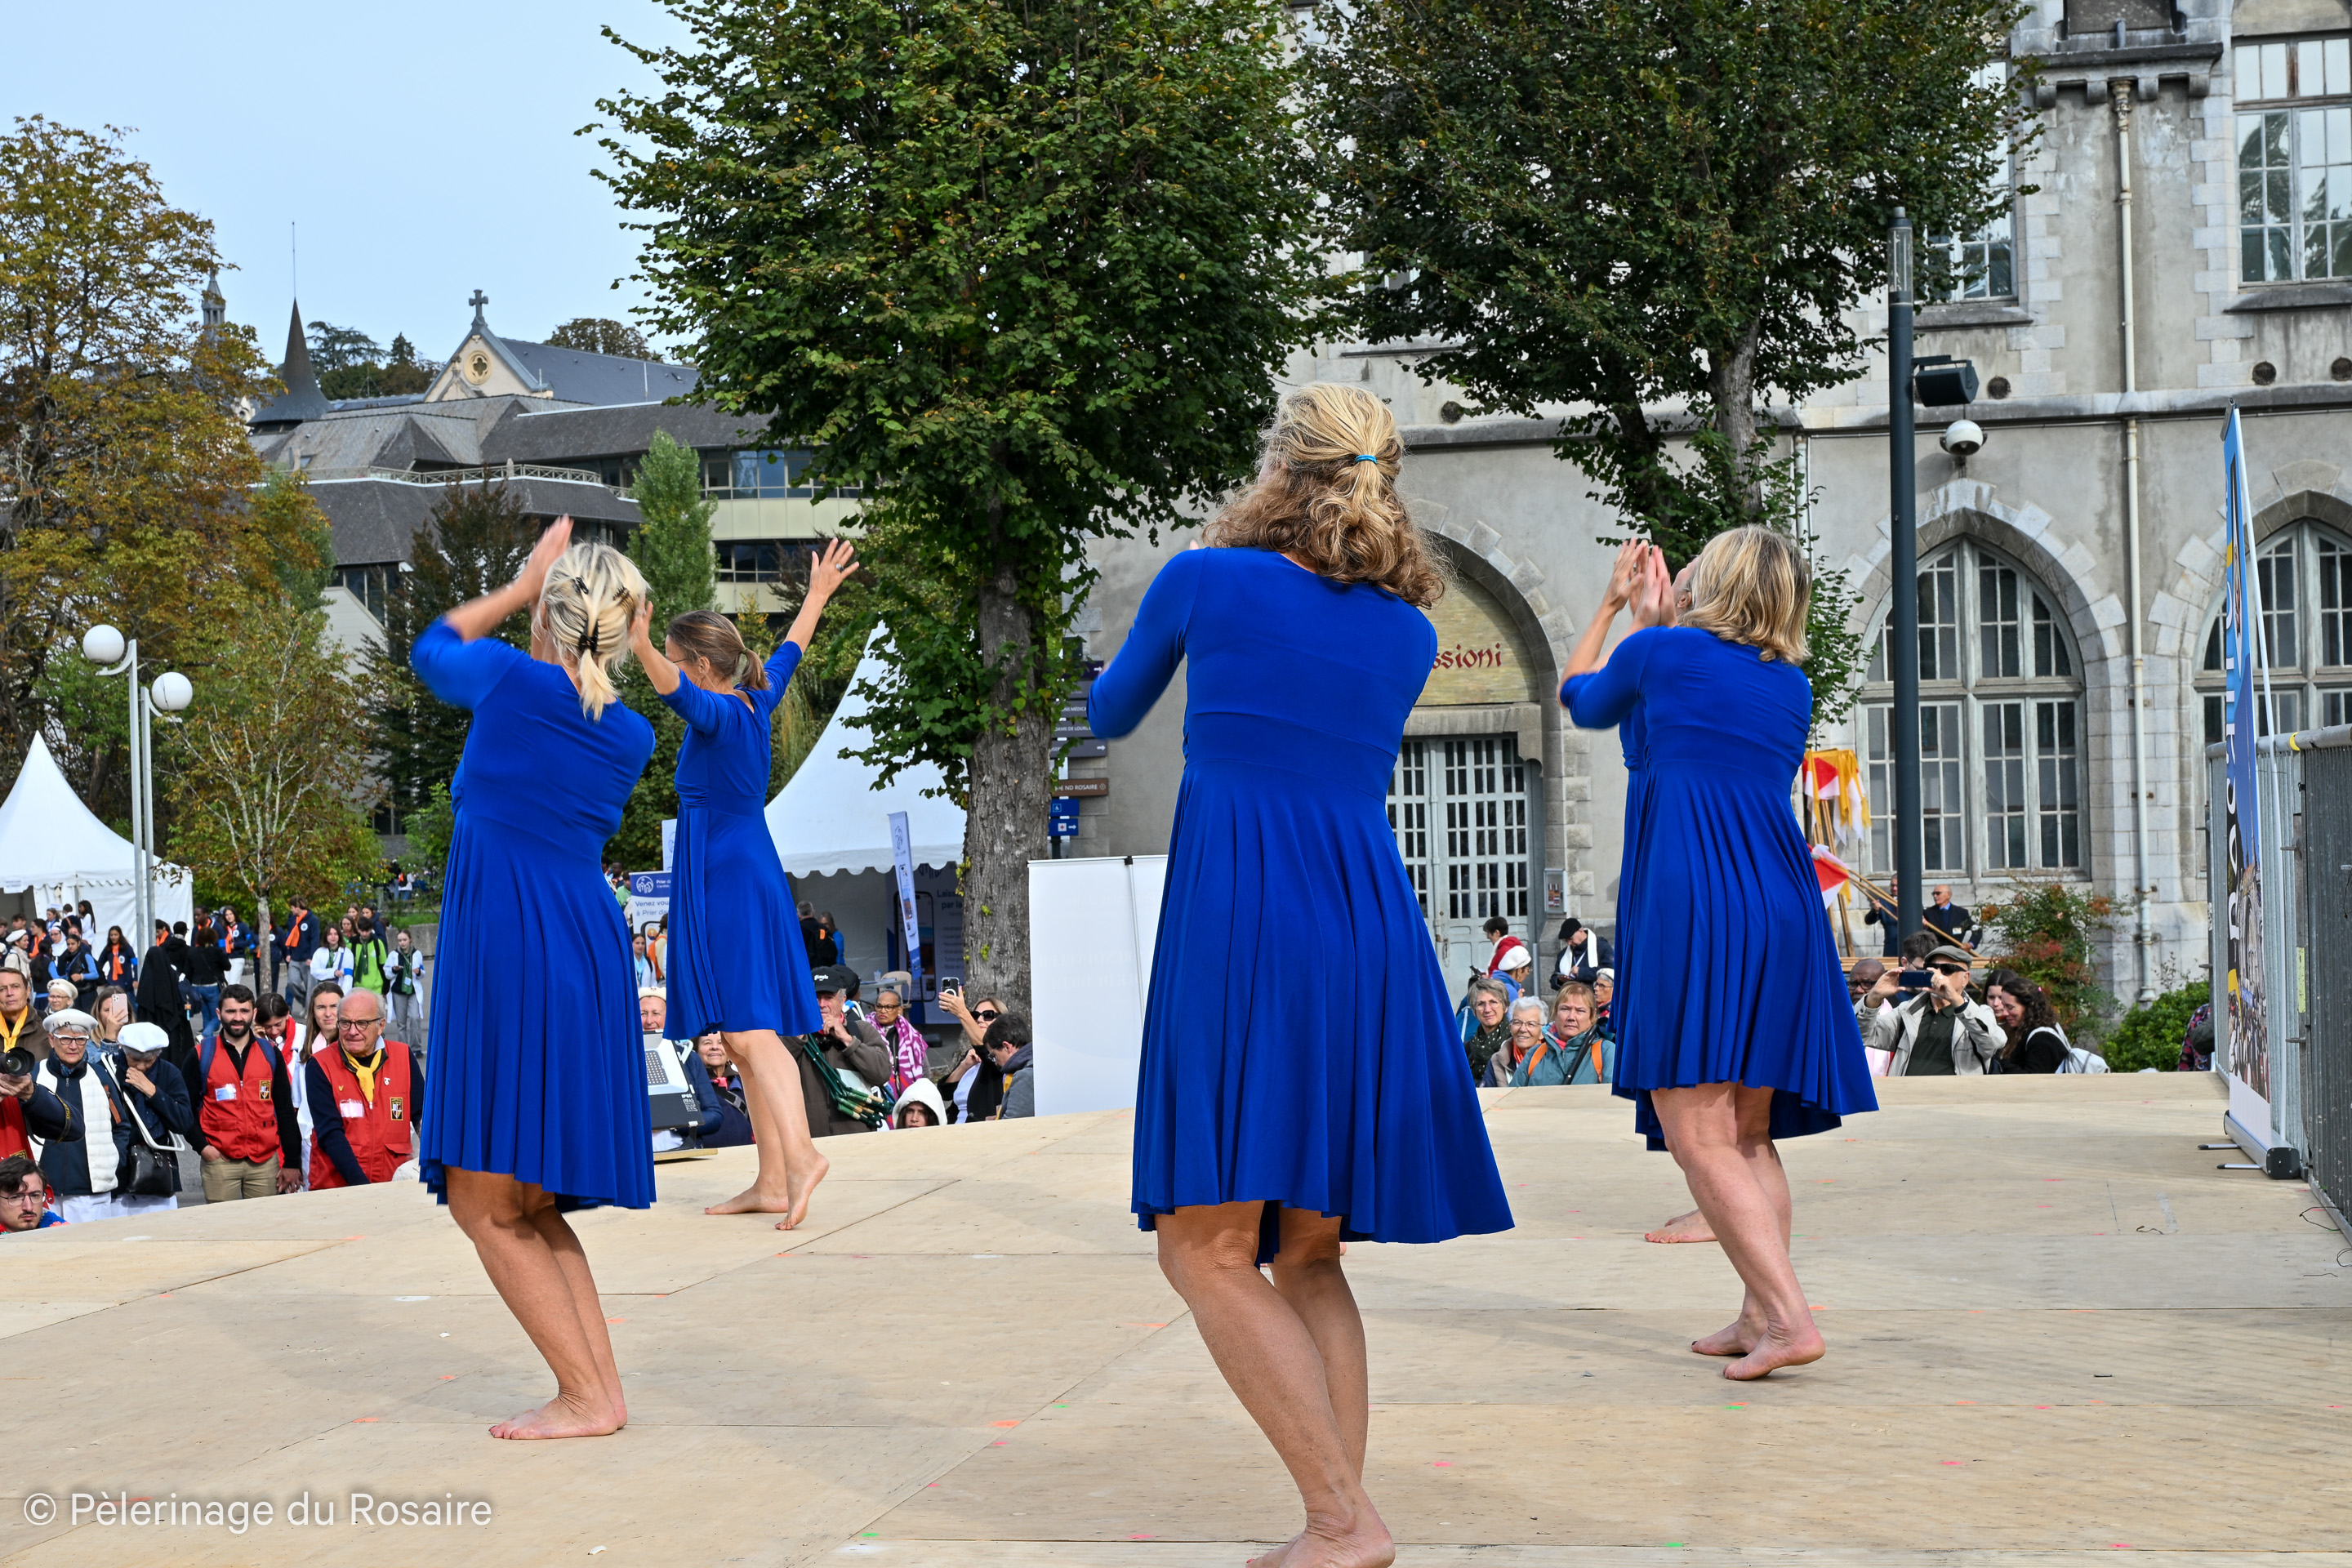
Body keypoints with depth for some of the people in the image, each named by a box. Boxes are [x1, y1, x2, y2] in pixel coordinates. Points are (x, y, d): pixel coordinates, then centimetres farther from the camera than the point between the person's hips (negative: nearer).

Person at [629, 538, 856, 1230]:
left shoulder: (720, 713, -12)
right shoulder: (756, 701, 11)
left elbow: (675, 688, -35)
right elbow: (789, 651, 29)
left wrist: (643, 650, -52)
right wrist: (818, 595, 44)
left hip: (725, 880, -9)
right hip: (752, 872, 9)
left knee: (747, 1030, -15)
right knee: (751, 1035, 7)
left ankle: (798, 1154, -27)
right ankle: (772, 1182, 7)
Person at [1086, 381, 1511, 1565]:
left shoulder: (1206, 580, 4)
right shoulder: (1409, 634, 15)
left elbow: (1107, 718, 21)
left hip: (1239, 919, -6)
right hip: (1371, 924, 6)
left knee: (1207, 1247, -5)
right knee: (1306, 1258, 12)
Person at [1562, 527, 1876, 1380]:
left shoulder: (1660, 652, 2)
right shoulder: (1792, 687, 16)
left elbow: (1580, 698, 23)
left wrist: (1613, 605, 38)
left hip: (1689, 901, -7)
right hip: (1780, 901, 7)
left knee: (1697, 1133, -10)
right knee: (1749, 1133, 14)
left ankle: (1790, 1318, -20)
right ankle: (1759, 1316, 13)